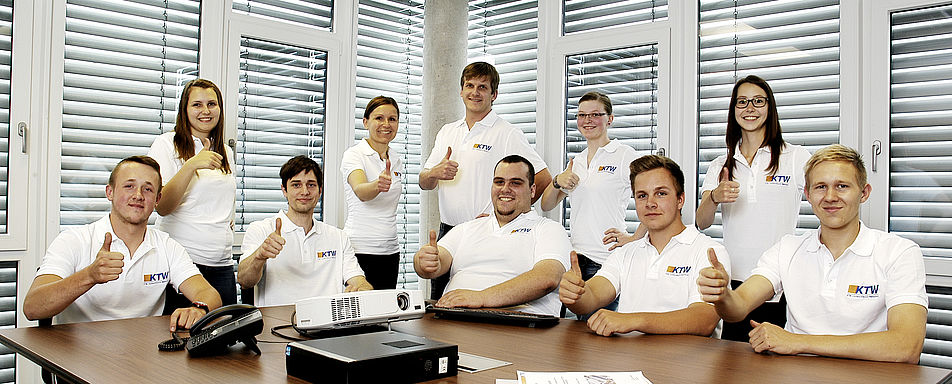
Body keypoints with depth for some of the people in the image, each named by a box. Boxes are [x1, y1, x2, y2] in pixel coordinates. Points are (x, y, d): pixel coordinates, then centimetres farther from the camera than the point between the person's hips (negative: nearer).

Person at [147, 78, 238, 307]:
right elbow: (162, 207, -12)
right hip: (181, 262, -5)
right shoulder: (167, 144, -1)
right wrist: (192, 165, -22)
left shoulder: (226, 153, 16)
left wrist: (228, 223, 12)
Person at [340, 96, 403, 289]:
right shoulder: (354, 155, -7)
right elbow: (360, 192, -28)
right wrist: (378, 185, -47)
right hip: (360, 250, -6)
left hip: (390, 251, 6)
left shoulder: (396, 161, 12)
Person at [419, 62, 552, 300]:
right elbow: (424, 183, 16)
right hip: (447, 231, 6)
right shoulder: (447, 132, 15)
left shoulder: (507, 134, -4)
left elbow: (543, 179, -9)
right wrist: (435, 173, -8)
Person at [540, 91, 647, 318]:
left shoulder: (625, 156, -2)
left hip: (606, 259, -6)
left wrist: (634, 239, -14)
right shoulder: (576, 162, 18)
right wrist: (557, 181, 0)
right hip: (575, 257, 6)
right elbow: (546, 206, 19)